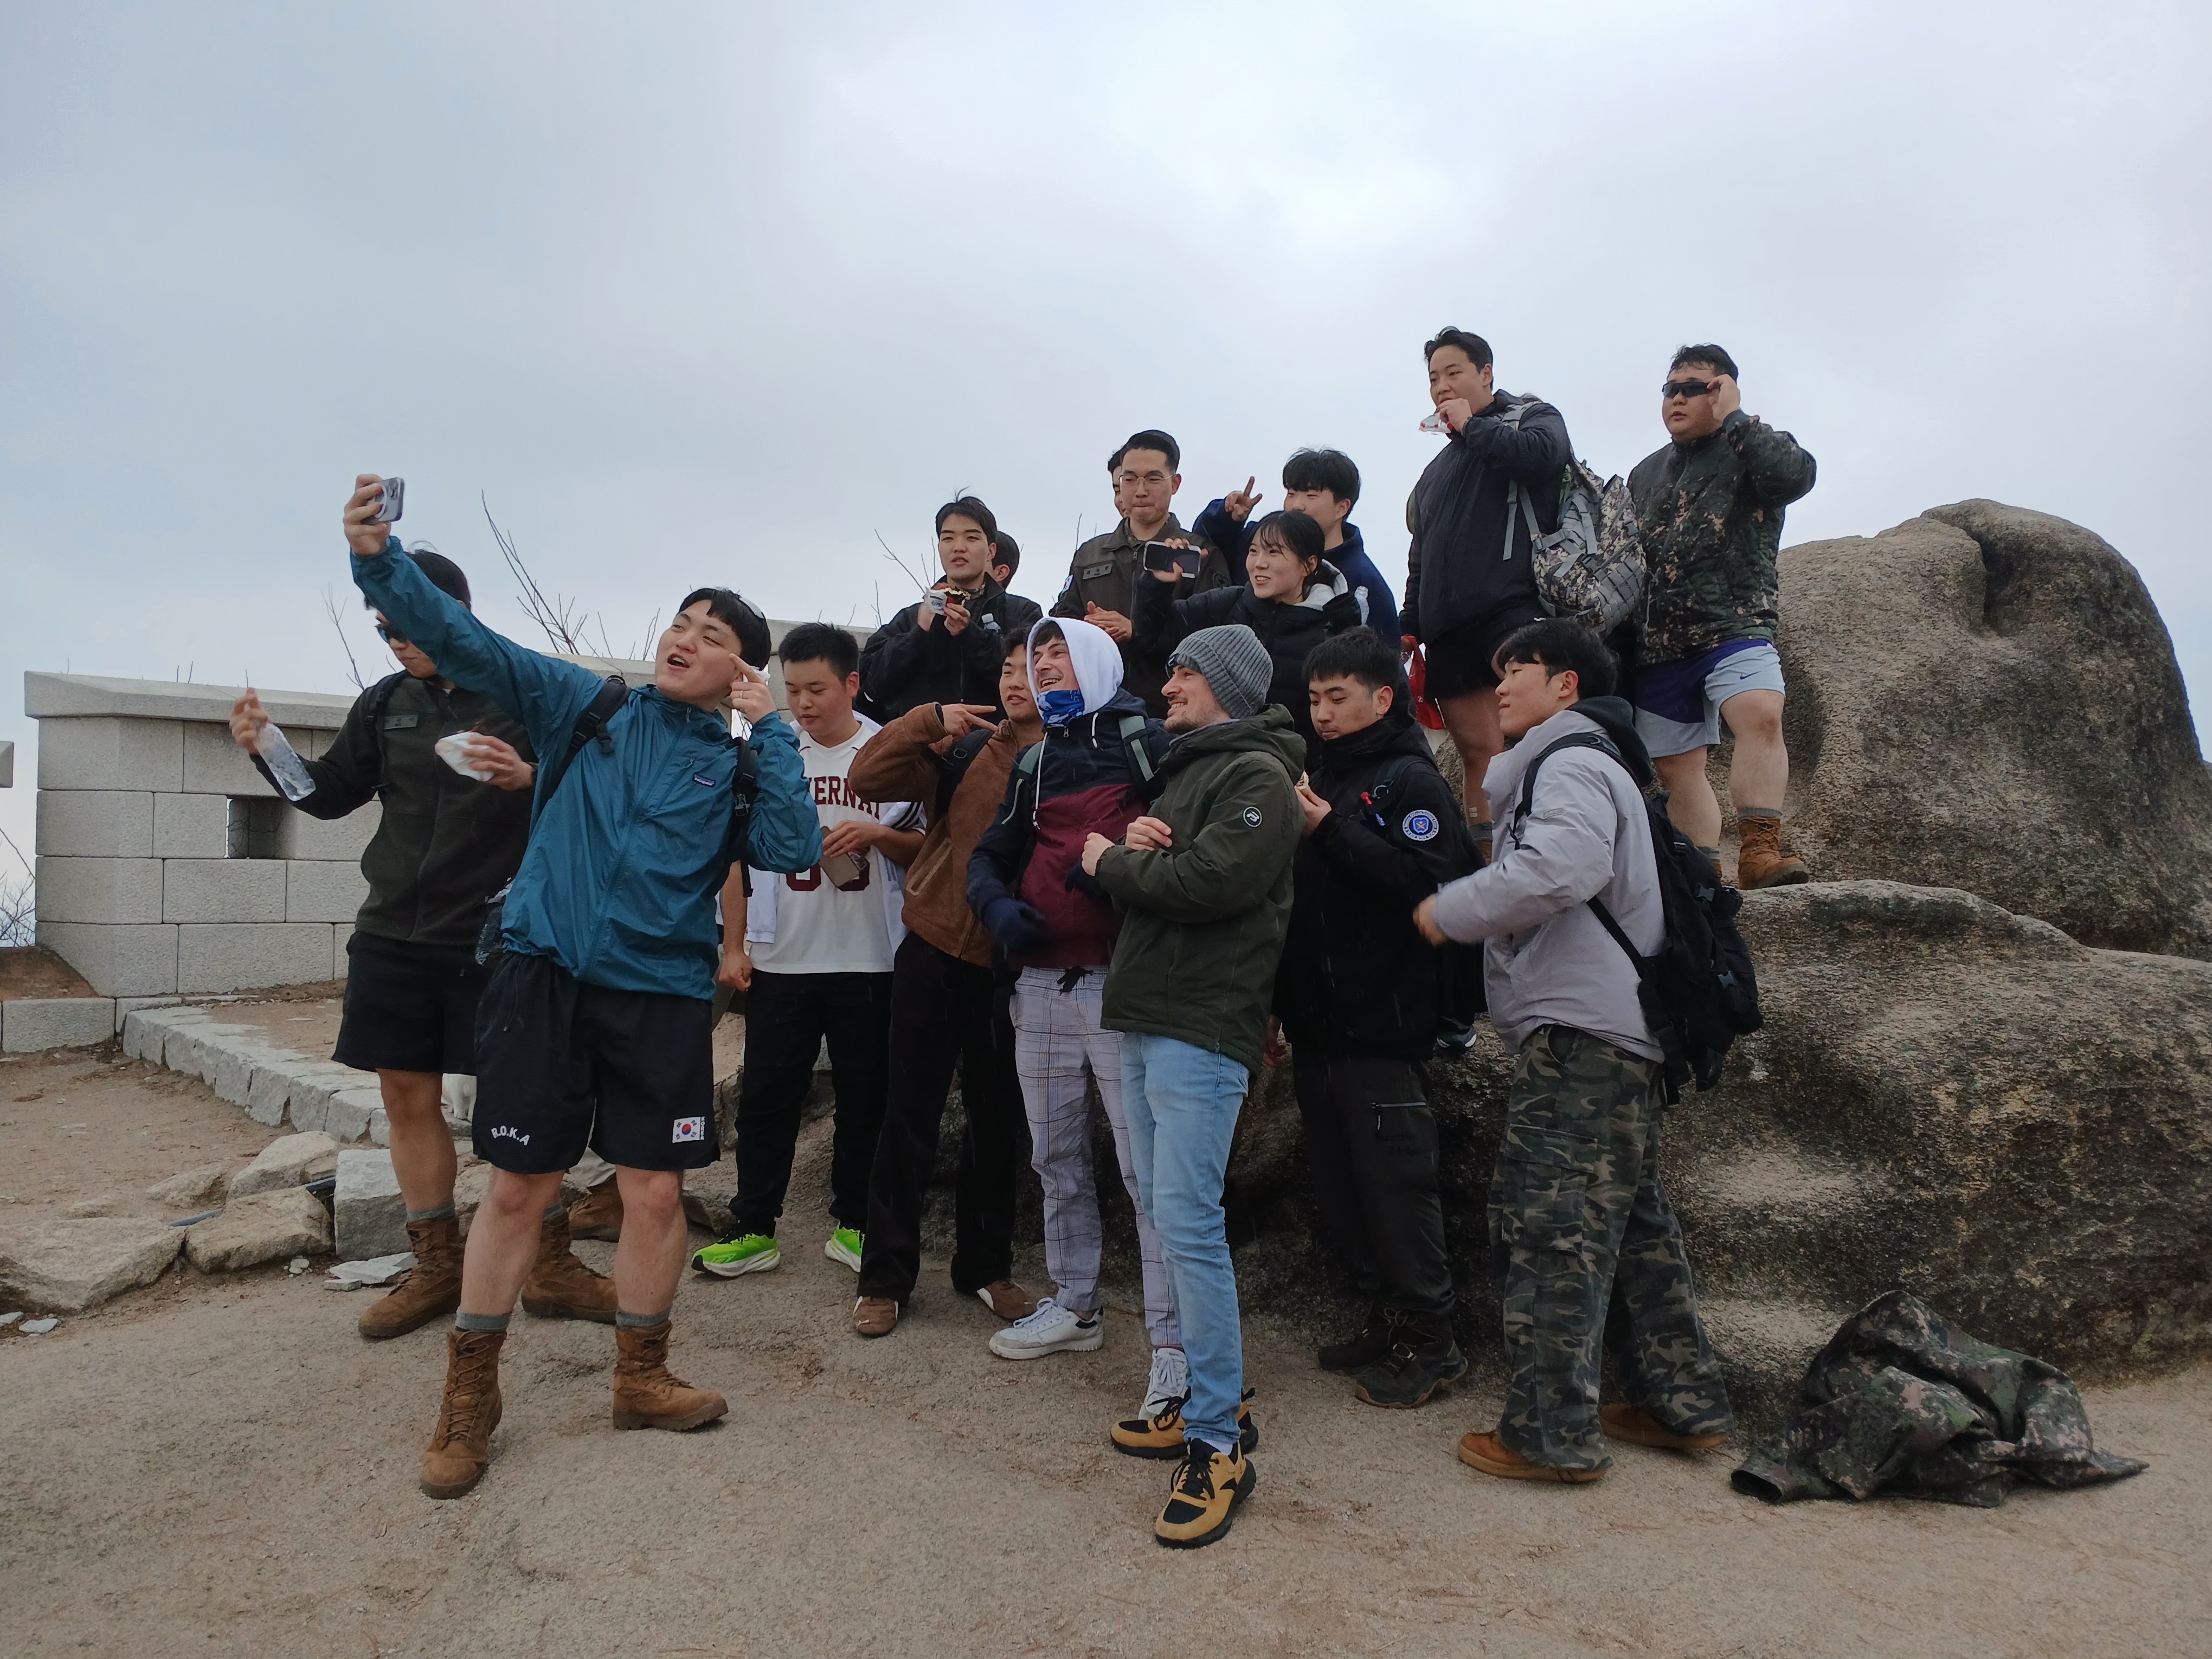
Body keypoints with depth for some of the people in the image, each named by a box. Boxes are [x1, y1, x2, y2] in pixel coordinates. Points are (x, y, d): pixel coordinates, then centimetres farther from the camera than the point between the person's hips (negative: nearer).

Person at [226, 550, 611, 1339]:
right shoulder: (384, 704, 8)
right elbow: (332, 793, 16)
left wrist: (530, 778, -26)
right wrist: (268, 750, 0)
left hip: (496, 940, -5)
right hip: (393, 936, 5)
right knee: (408, 1097, 9)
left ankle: (549, 1270, 14)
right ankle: (437, 1268, 23)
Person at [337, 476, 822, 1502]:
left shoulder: (740, 770, 7)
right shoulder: (586, 708, 6)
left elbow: (794, 850, -10)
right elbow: (466, 643, -4)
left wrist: (771, 729, -7)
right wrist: (379, 558, -20)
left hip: (662, 995, 1)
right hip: (545, 976, -1)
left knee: (655, 1191, 4)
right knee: (518, 1186, 4)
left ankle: (641, 1379, 27)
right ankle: (469, 1396, 23)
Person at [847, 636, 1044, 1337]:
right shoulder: (966, 749, 0)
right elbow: (869, 779, -8)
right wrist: (930, 720, -18)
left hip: (1011, 965, 1)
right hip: (936, 950, -1)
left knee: (999, 1120, 12)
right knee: (911, 1114, 5)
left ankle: (985, 1266, 30)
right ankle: (885, 1277, 18)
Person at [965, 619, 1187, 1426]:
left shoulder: (1146, 740, 0)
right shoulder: (1034, 764, 19)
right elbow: (991, 854, 21)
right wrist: (996, 904, -1)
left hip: (1123, 984, -7)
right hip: (1042, 985, 7)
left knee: (1148, 1167, -7)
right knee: (1056, 1158, 16)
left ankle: (1174, 1343, 0)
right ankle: (1074, 1305, 32)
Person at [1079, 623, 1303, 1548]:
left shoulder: (1258, 776, -7)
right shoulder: (1185, 768, 24)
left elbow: (1204, 881, -21)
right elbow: (1150, 872, 22)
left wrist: (1110, 860, -6)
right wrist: (1134, 842, -1)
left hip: (1203, 1027, -9)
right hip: (1143, 1019, 10)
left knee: (1186, 1217, -13)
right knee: (1161, 1209, 12)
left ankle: (1219, 1442, -4)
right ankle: (1206, 1394, 23)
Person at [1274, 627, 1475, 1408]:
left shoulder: (1409, 779, -6)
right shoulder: (1317, 774, 16)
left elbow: (1430, 884, -22)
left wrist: (1333, 832, -22)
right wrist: (1281, 998, 12)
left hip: (1380, 1022, -8)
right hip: (1317, 1019, 8)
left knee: (1394, 1183, -2)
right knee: (1339, 1186, 14)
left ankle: (1430, 1339, 12)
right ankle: (1384, 1320, 28)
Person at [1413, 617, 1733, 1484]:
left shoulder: (1571, 761, -7)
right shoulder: (1583, 764, 26)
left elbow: (1565, 866, -26)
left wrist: (1449, 910, -16)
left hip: (1578, 1034, -11)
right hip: (1619, 1033, 11)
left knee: (1551, 1228, -8)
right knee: (1633, 1223, 16)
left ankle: (1551, 1434, -2)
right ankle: (1684, 1403, 25)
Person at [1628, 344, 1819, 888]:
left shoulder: (1749, 453, 5)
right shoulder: (1646, 474, 22)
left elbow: (1796, 474, -18)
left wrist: (1733, 418, -10)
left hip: (1734, 626, -5)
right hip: (1658, 642, 5)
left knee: (1761, 714, -30)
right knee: (1677, 766, 5)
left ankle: (1760, 851, -32)